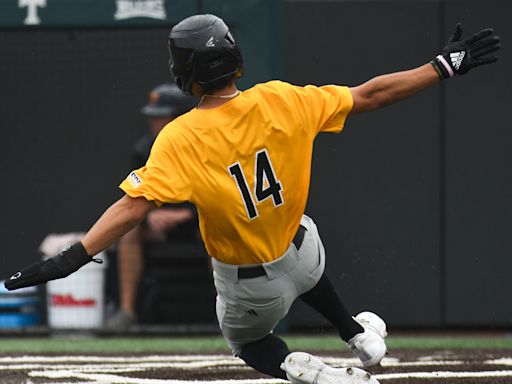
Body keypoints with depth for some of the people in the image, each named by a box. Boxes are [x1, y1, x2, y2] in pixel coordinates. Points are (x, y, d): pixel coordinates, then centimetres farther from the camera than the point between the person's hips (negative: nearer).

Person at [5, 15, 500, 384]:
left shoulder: (179, 139, -27)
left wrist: (73, 258, -39)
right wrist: (444, 67, -4)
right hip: (301, 253, 4)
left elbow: (134, 205, -36)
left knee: (246, 341, 27)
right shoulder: (279, 101, -17)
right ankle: (359, 334, 42)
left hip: (247, 289, -4)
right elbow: (368, 95, -12)